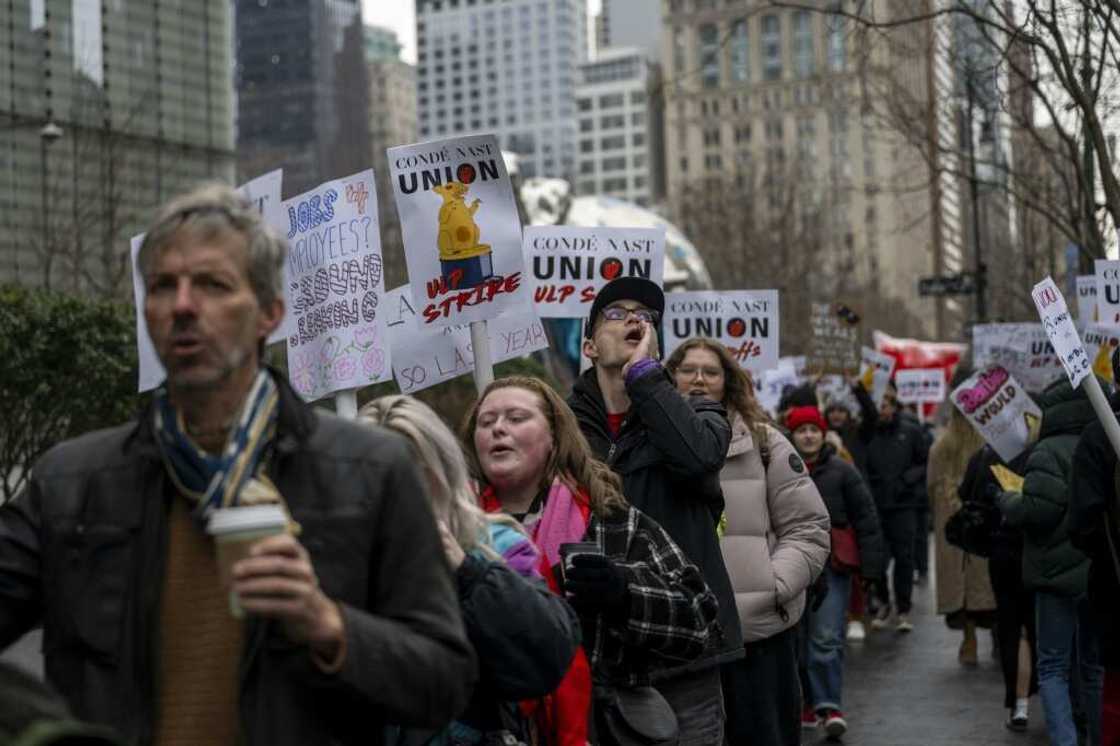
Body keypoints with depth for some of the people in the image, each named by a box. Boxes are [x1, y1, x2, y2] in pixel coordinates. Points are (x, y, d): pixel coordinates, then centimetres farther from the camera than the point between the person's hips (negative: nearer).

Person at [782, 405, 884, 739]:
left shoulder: (841, 471, -1)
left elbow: (866, 519, -1)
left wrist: (870, 564, -7)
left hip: (832, 565, -3)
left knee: (827, 638, -9)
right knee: (799, 639, 8)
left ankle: (829, 705, -6)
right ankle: (813, 702, 20)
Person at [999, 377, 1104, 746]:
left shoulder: (1049, 452, -13)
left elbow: (1039, 510, -21)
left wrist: (1007, 500, -3)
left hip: (1059, 574, -5)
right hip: (1104, 573, 5)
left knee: (1053, 667, 1)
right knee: (1096, 665, 15)